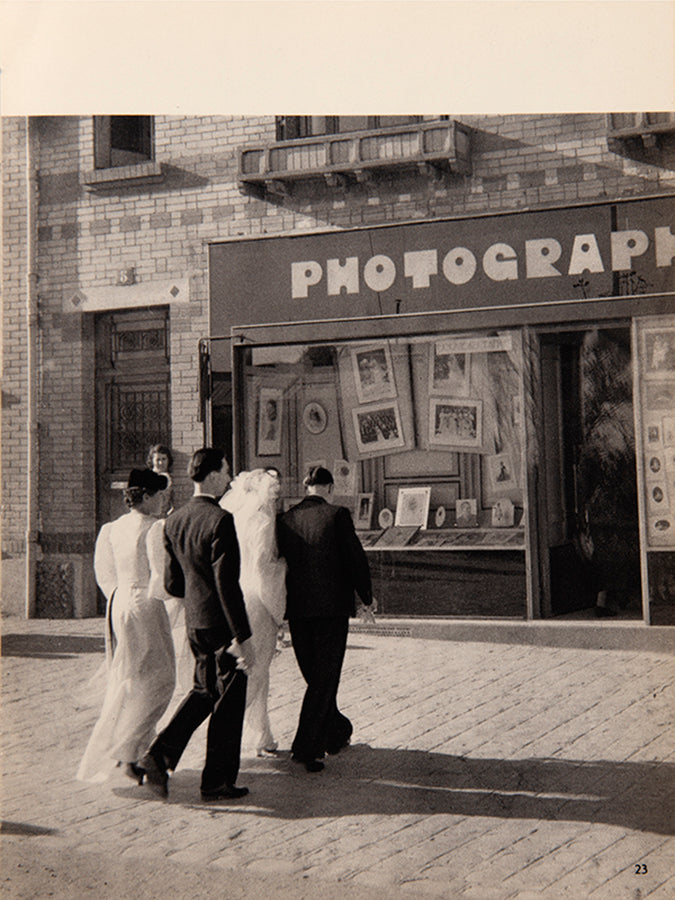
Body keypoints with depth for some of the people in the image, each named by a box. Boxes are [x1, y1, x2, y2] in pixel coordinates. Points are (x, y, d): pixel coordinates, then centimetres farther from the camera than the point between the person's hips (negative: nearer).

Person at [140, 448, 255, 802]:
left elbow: (172, 583, 9)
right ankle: (217, 782, 14)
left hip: (193, 621, 7)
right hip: (221, 623, -7)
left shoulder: (174, 521, 4)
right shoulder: (220, 520, -20)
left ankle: (160, 753, 8)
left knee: (204, 690, 23)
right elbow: (227, 584, -23)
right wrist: (243, 638, -20)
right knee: (228, 702, 6)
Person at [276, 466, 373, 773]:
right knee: (325, 677, 1)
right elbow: (356, 557, -6)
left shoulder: (285, 519, 3)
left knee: (315, 676, 18)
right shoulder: (337, 515, -8)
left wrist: (280, 612, 17)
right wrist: (366, 598, 8)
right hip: (332, 606, -4)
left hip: (297, 609, 4)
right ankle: (307, 747, -5)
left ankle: (337, 732, 34)